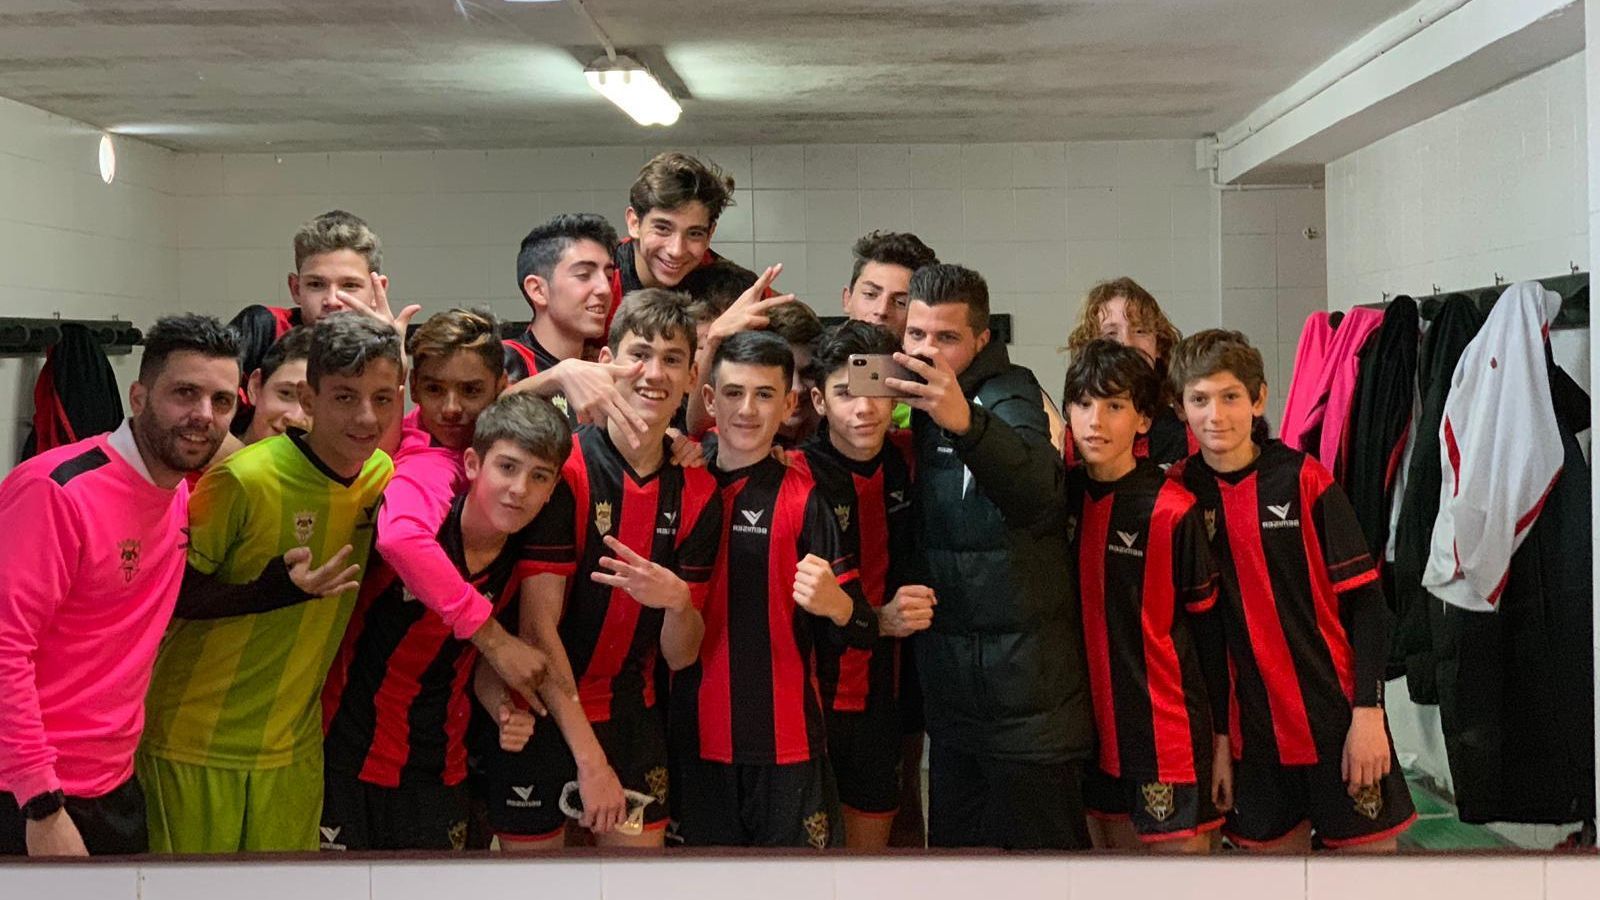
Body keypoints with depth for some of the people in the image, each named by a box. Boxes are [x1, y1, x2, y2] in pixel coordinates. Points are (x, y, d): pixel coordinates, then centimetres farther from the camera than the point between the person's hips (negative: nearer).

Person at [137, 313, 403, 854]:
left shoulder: (383, 475, -1)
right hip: (196, 742, -5)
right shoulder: (244, 479, -20)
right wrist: (266, 591, -26)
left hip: (294, 746, 5)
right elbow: (162, 592, -14)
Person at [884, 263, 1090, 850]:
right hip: (949, 683, 7)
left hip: (1026, 686, -7)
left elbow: (1038, 491, -34)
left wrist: (965, 422, -51)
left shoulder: (1007, 395, -12)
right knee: (953, 843, 15)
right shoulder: (914, 405, 9)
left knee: (1040, 842, 0)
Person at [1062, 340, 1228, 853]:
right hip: (1095, 725, 5)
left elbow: (1209, 628, -7)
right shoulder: (1065, 494, 2)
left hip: (1168, 729, -5)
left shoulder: (1172, 510, -12)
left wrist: (1222, 738, -5)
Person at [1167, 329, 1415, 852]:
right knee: (1275, 845, 11)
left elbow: (1365, 600, -8)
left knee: (1369, 845, 4)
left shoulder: (1302, 480, -8)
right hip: (1251, 723, 3)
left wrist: (1367, 712, -12)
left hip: (1334, 714, -2)